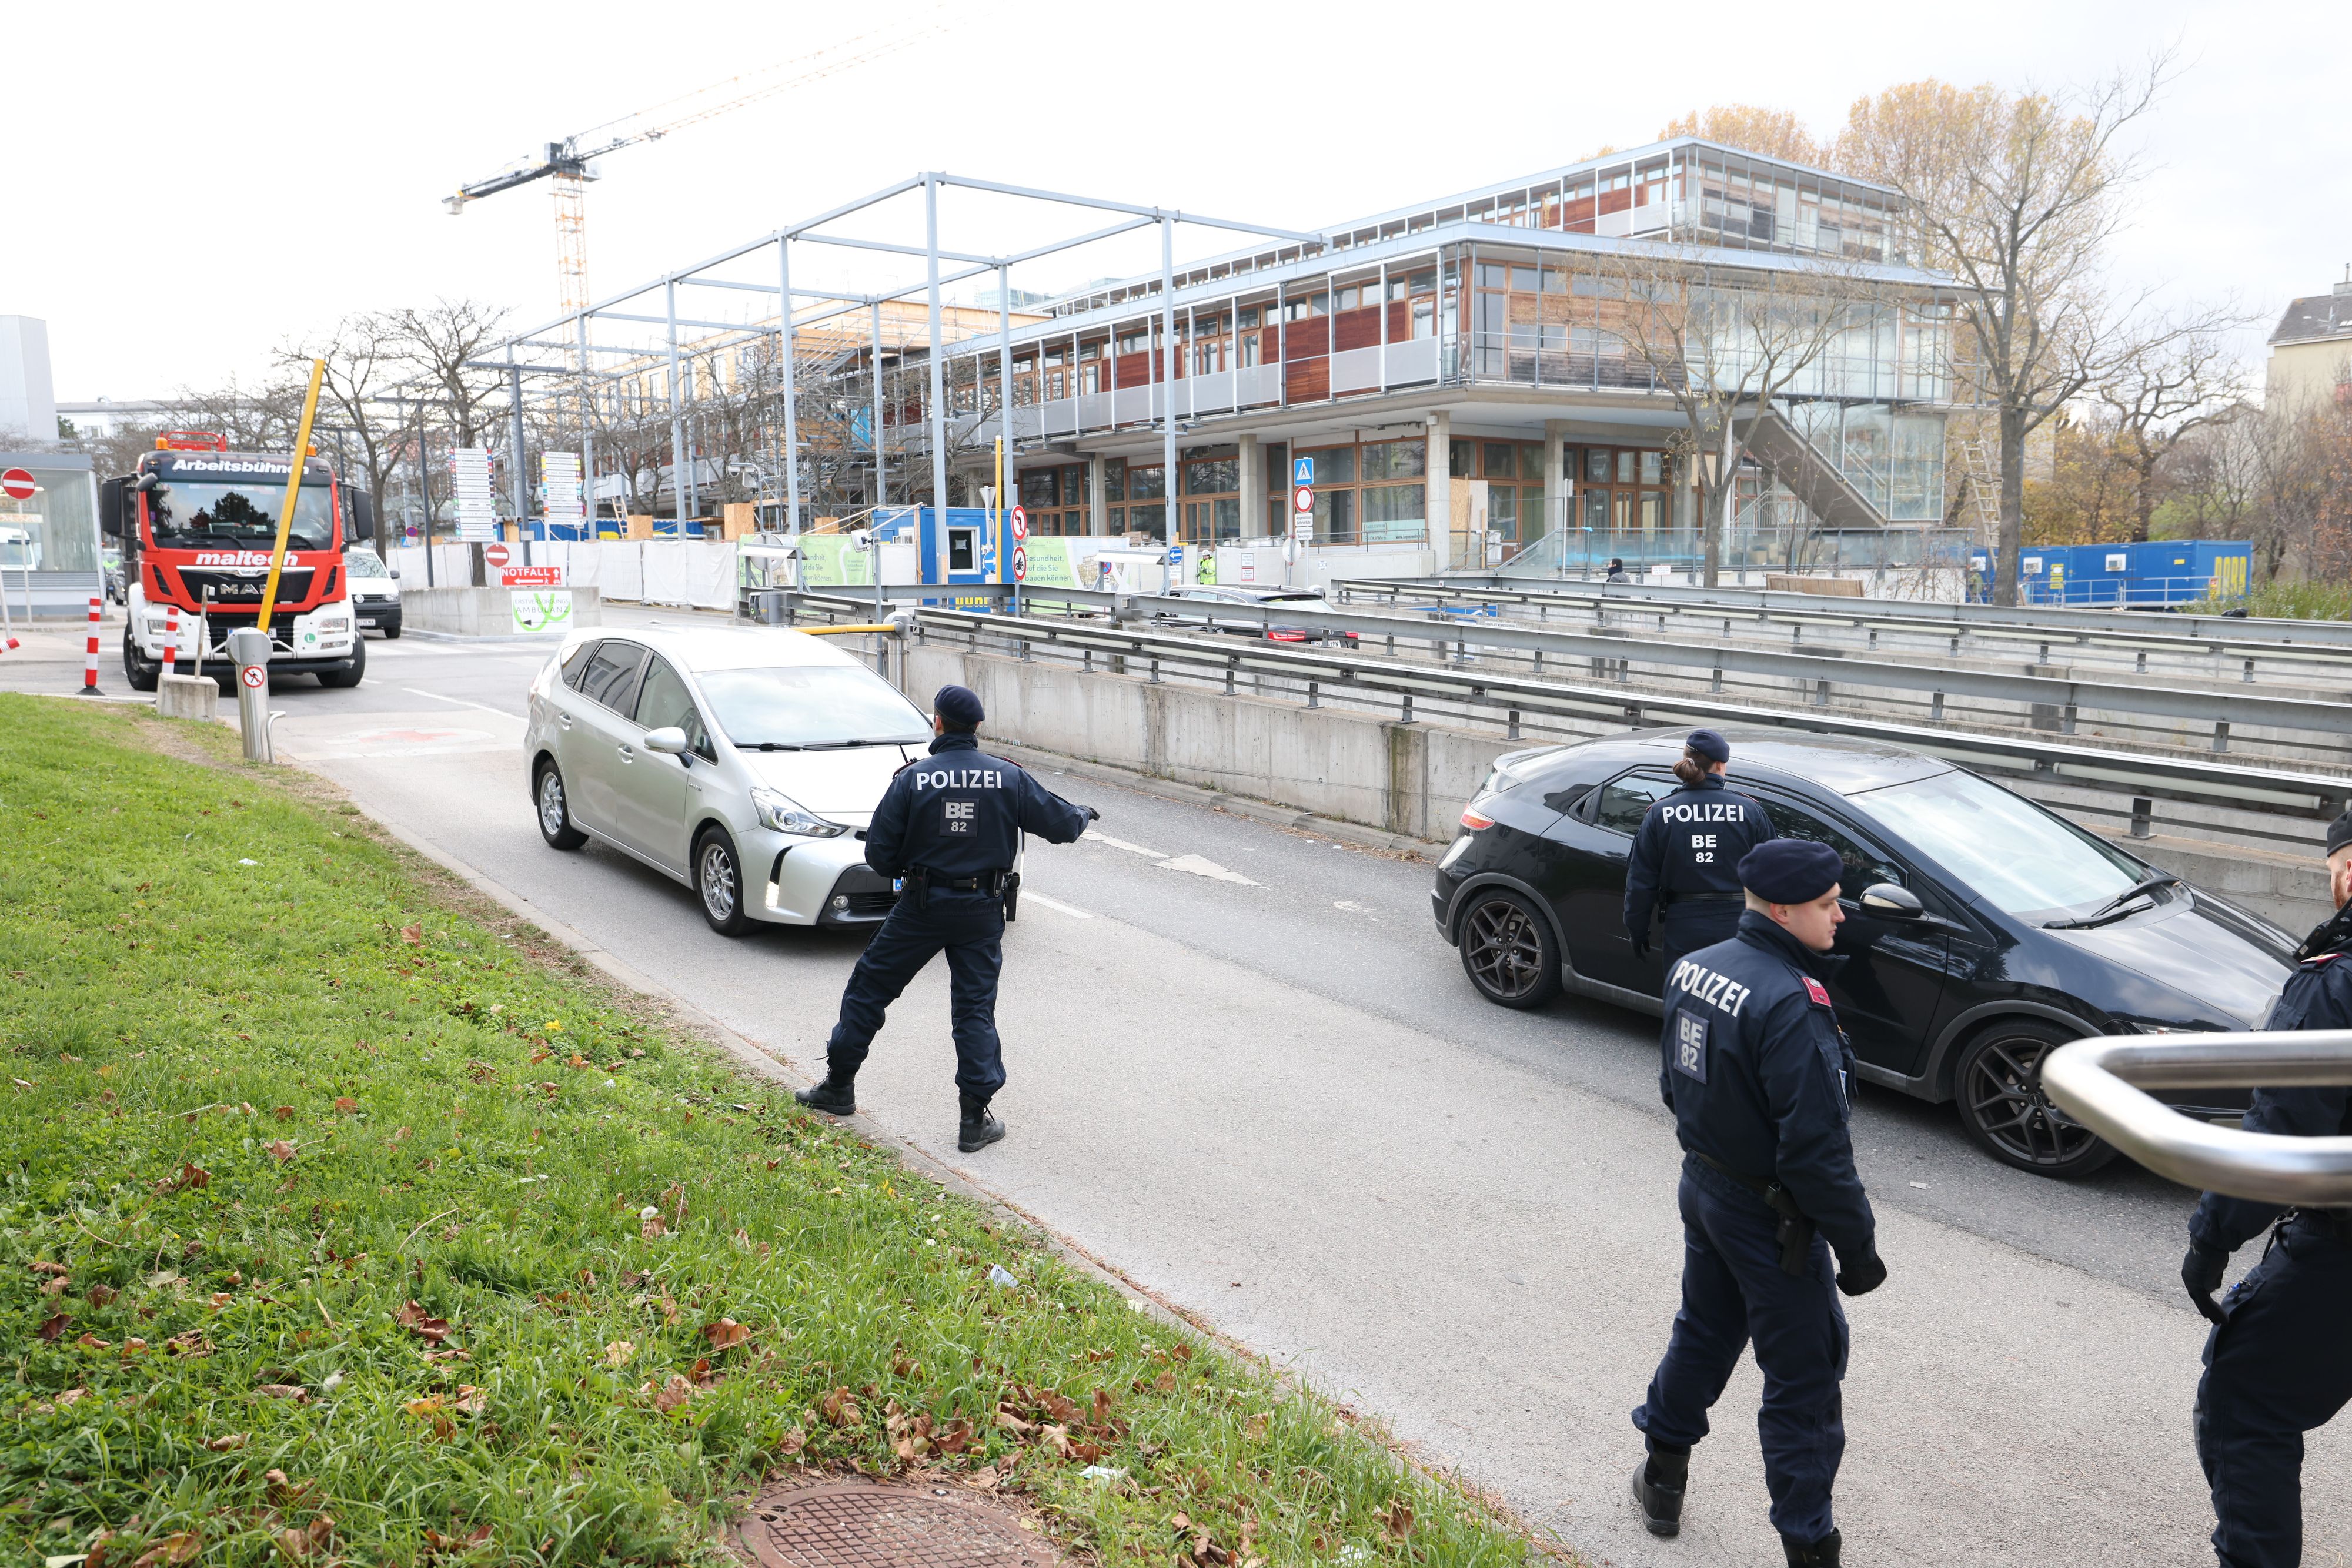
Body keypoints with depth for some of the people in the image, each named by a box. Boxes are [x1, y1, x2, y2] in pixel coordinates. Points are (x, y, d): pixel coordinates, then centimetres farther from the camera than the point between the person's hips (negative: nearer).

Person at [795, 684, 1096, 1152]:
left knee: (869, 987, 15)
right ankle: (975, 1120, 5)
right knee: (976, 1008, 7)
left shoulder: (912, 779, -8)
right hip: (982, 911, 1)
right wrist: (1084, 814, 24)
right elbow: (1060, 823, 1)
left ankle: (839, 1087, 25)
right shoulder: (1008, 778, -4)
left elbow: (879, 854, -7)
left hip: (922, 907, -1)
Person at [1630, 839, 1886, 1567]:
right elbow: (1817, 1148, -26)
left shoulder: (1693, 968, -2)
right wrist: (1857, 1244, -17)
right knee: (1802, 1382, 7)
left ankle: (1663, 1478, 42)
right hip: (1770, 1218, -8)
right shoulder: (1791, 1005, -29)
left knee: (1702, 1334, 26)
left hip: (1702, 1187, 8)